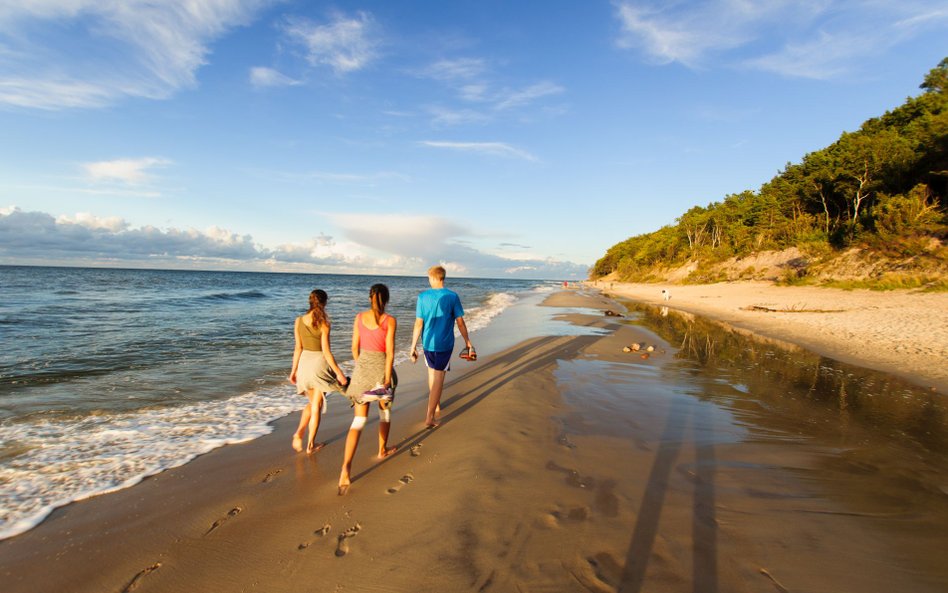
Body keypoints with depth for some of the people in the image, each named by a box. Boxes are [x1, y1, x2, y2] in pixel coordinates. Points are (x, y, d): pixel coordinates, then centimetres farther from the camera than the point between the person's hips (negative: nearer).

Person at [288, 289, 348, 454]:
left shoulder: (299, 321, -1)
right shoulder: (324, 324, -15)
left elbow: (298, 348, 2)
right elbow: (326, 351, -16)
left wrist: (294, 370, 12)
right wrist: (339, 372, -10)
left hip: (305, 363, 5)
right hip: (319, 364, -5)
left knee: (312, 403, 24)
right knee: (317, 406, 9)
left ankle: (299, 433, 8)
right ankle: (311, 444, 17)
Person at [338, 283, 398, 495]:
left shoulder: (359, 317, 1)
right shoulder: (390, 321, -10)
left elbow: (355, 347, 6)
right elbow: (390, 352, -14)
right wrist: (387, 379, -11)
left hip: (362, 368, 3)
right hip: (381, 368, -3)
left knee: (359, 420, 1)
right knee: (385, 410, 24)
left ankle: (346, 467, -14)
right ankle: (382, 450, 42)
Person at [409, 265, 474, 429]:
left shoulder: (423, 297, -6)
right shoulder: (452, 296, -7)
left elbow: (418, 324, -6)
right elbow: (460, 323, -6)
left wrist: (413, 347, -1)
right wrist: (467, 342, 6)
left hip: (428, 343, 2)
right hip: (445, 344, -2)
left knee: (432, 373, 22)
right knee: (438, 378, 1)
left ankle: (436, 406, 38)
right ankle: (430, 417, -1)